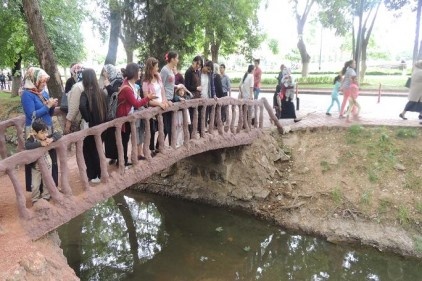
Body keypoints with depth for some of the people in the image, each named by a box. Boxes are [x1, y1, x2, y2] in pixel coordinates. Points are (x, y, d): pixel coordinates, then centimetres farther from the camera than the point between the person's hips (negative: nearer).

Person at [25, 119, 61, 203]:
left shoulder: (47, 138, -13)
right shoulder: (31, 138, -21)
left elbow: (58, 135, -17)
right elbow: (27, 146, -39)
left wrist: (52, 139, -36)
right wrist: (40, 143, -45)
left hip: (47, 165, 2)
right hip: (36, 166, -2)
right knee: (35, 185, 6)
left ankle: (45, 197, 35)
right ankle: (35, 199, 28)